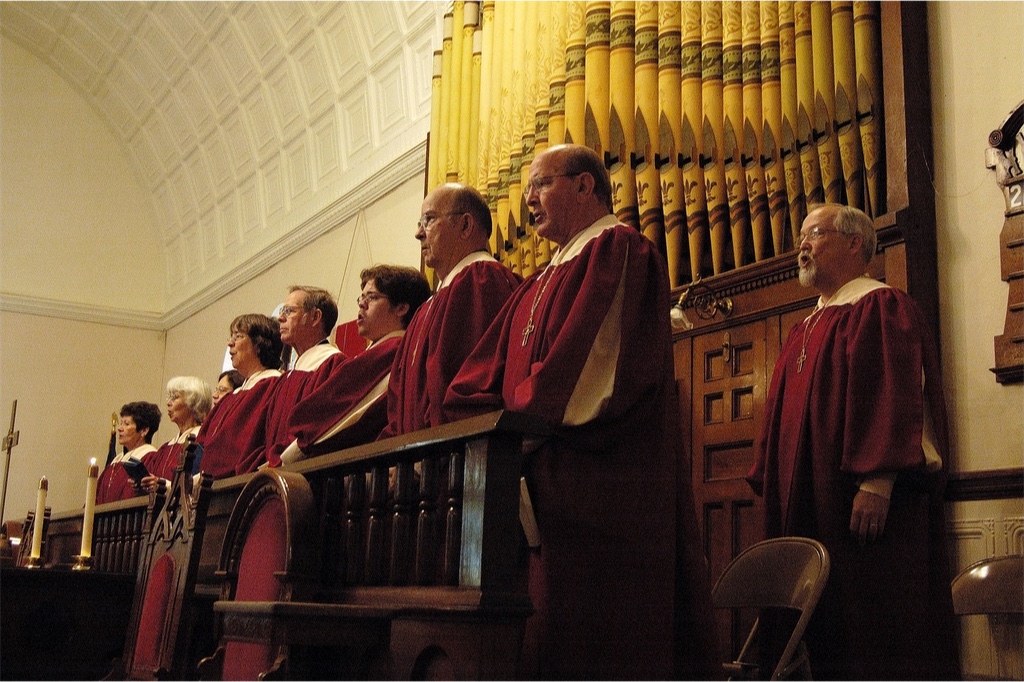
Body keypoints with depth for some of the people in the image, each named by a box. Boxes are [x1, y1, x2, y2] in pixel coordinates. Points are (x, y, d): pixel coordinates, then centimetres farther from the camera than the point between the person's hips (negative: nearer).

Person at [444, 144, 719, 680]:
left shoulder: (618, 249, -2)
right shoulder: (541, 284, 25)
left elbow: (590, 359, -16)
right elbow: (489, 369, 17)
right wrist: (450, 426, 1)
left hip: (597, 473, -9)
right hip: (545, 486, 9)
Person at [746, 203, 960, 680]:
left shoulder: (880, 306, -4)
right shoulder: (805, 330, 22)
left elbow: (894, 396, -17)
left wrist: (876, 483, -25)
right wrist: (773, 489, 16)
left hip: (867, 502, -9)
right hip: (812, 506, 9)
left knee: (876, 631, -5)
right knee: (828, 636, 9)